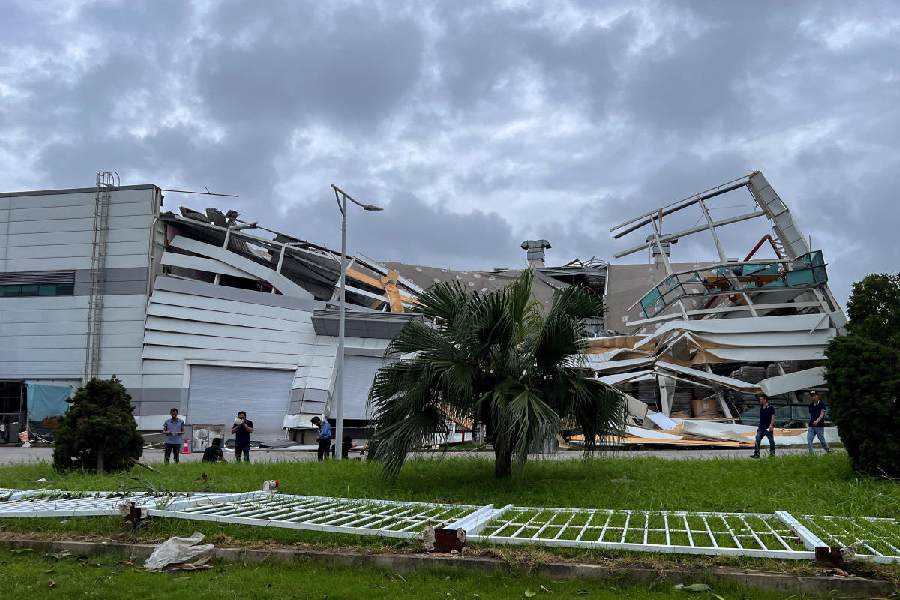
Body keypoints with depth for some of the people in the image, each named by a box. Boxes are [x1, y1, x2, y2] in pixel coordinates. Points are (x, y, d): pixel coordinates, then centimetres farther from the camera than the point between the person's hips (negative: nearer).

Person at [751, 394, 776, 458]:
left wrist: (771, 425, -21)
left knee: (771, 440, 5)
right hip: (761, 427, 6)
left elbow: (773, 417, -12)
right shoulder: (761, 408, 12)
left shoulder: (770, 407, -8)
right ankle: (756, 454, -2)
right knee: (757, 440, -2)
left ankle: (772, 453, 17)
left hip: (768, 428, -6)